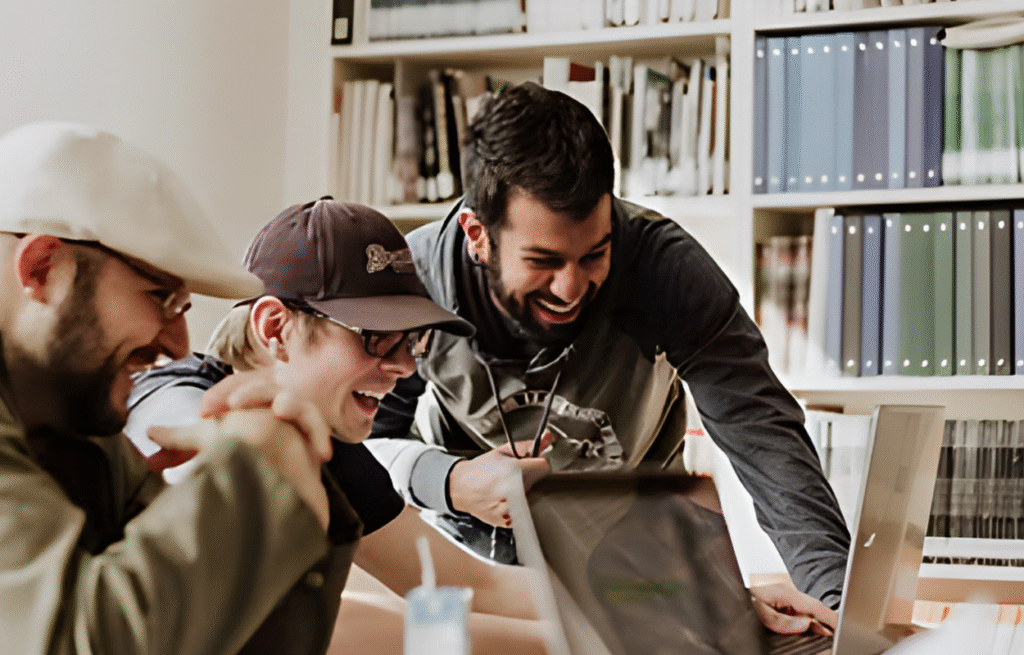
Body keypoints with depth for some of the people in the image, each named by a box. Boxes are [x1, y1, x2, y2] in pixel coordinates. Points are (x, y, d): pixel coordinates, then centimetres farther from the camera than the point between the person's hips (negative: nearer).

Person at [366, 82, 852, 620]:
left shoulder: (667, 267, -26)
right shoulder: (414, 279, -24)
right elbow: (358, 441, -13)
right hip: (471, 540, -1)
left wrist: (838, 597, -43)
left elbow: (763, 435, -29)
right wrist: (448, 483, -35)